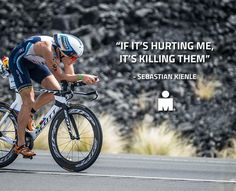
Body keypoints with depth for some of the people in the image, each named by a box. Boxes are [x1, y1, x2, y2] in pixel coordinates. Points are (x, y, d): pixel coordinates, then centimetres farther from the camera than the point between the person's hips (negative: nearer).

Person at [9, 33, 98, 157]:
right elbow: (59, 76, -39)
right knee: (28, 101, -18)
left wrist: (84, 78, -35)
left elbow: (70, 76, -17)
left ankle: (29, 113, 13)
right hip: (19, 60, -7)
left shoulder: (66, 52, -19)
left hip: (34, 62, 7)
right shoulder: (47, 48, -39)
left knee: (55, 90, -10)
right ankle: (20, 145, -13)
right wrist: (81, 77, -45)